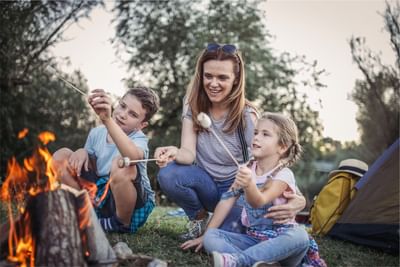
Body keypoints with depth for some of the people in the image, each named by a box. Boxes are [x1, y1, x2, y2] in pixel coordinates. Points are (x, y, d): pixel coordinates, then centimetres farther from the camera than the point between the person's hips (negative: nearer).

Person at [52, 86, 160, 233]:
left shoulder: (139, 139, -16)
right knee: (61, 156, -1)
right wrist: (83, 152, -9)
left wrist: (107, 119, -53)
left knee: (122, 163, -36)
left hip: (133, 208, -6)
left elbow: (133, 156, -43)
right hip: (100, 196, 6)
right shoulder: (97, 133, 3)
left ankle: (123, 224, -11)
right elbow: (88, 167, 15)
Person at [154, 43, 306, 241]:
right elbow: (189, 152, -15)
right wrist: (175, 153, -42)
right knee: (167, 175, -28)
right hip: (206, 184, 3)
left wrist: (297, 201, -41)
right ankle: (199, 217, 1)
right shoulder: (193, 104, -7)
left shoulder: (247, 117, -16)